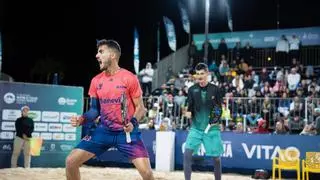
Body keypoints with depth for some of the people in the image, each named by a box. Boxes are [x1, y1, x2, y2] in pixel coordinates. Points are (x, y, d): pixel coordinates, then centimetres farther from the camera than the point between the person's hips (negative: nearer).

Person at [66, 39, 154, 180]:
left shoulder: (130, 78, -10)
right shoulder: (96, 81, 4)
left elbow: (140, 108, -5)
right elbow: (95, 109, 11)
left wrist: (133, 122, -24)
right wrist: (82, 119, -9)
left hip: (127, 131, -4)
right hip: (104, 130, 4)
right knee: (71, 161, -5)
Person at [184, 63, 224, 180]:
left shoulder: (215, 90, -2)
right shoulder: (192, 90, 2)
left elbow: (219, 109, 3)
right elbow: (190, 108, 7)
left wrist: (216, 120, -14)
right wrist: (188, 113, -14)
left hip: (212, 128, -1)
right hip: (196, 128, 1)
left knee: (216, 157, 4)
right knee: (187, 154, -14)